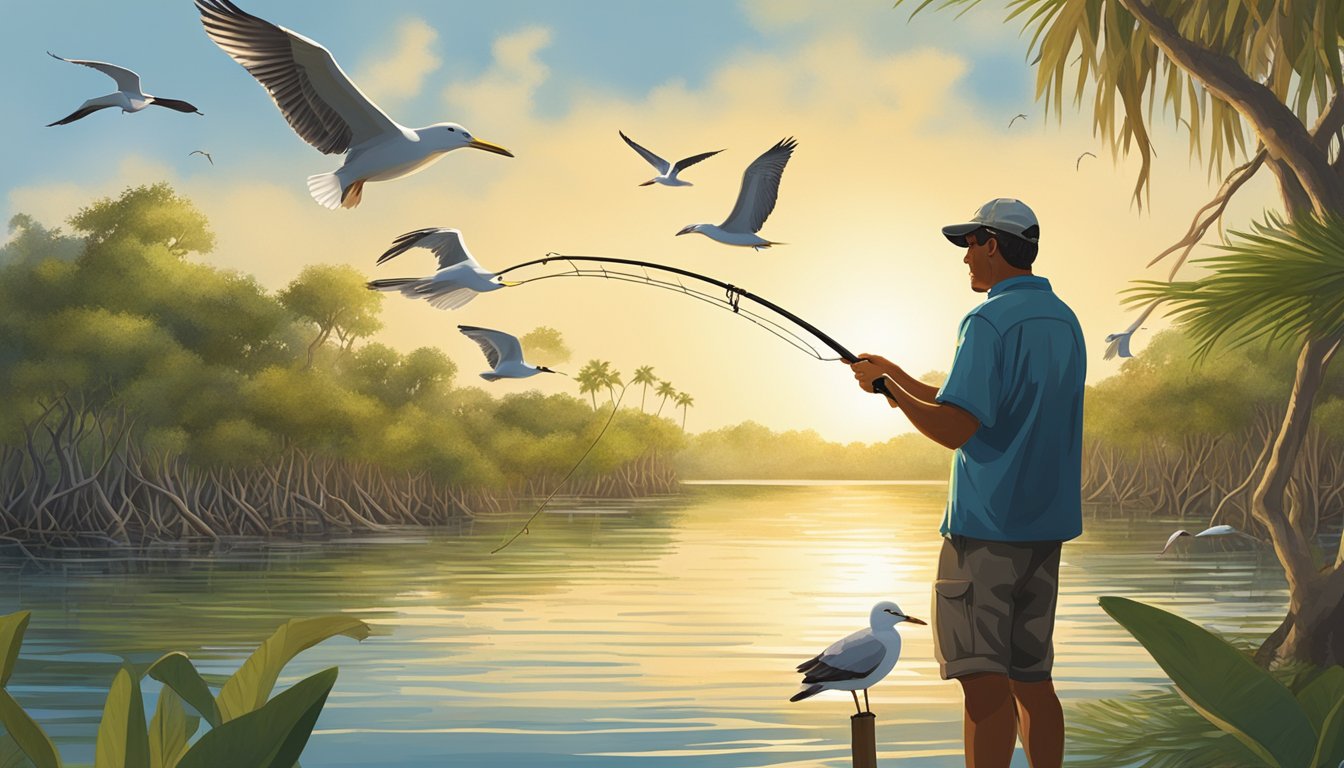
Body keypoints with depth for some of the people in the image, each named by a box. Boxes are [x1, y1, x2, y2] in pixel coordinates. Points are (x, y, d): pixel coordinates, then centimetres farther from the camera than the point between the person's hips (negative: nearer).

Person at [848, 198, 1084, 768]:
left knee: (985, 679, -5)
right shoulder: (1063, 320, 14)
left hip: (986, 524, -8)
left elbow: (955, 428, -20)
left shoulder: (989, 321, -13)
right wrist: (898, 379, 20)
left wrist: (886, 385, -6)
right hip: (1046, 526, 8)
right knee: (1031, 676, 13)